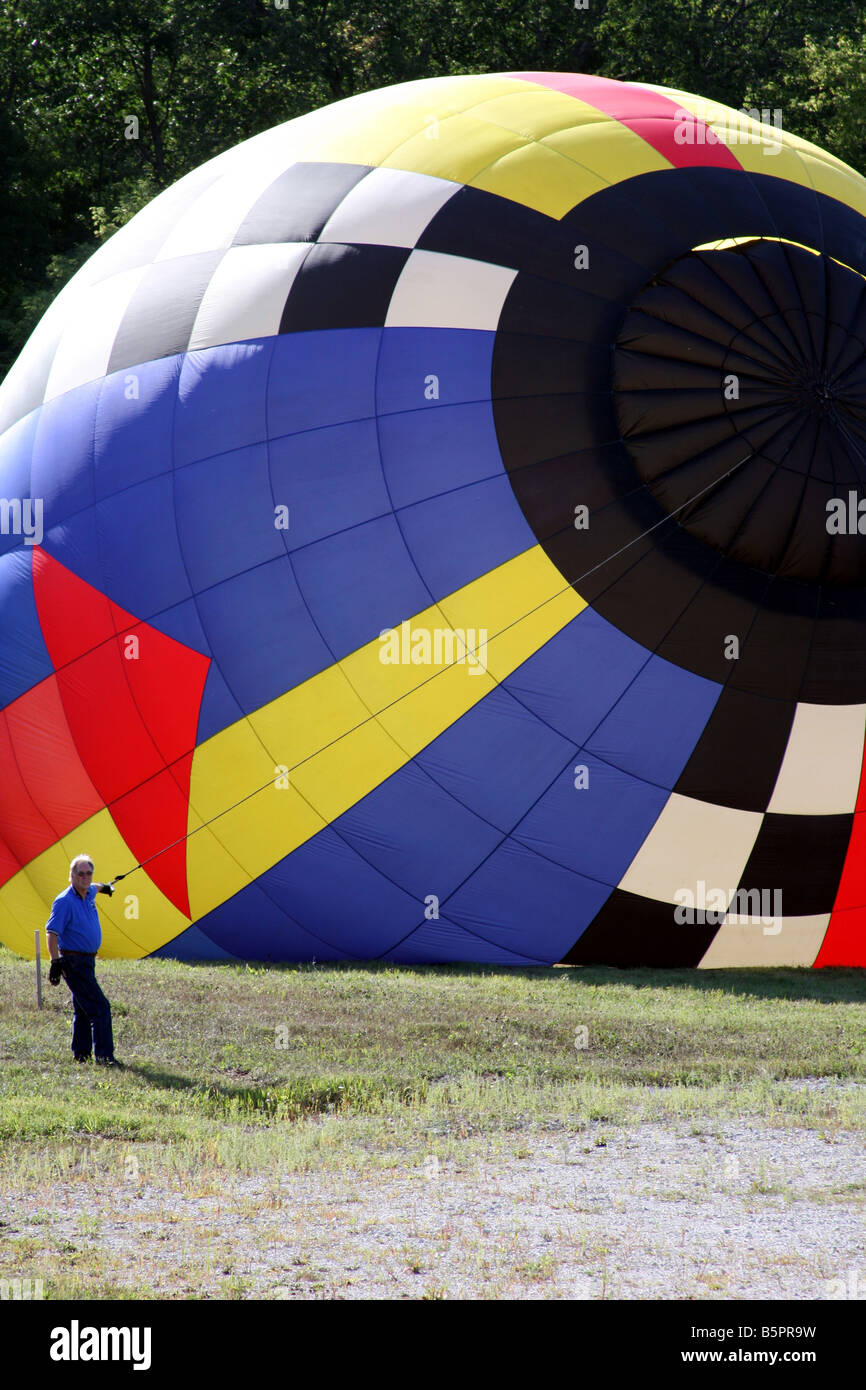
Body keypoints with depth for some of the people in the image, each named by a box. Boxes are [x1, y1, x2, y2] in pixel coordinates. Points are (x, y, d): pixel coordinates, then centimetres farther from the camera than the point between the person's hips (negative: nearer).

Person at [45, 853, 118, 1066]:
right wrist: (55, 962, -27)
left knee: (83, 1009, 16)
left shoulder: (89, 894, 7)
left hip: (86, 961, 9)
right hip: (73, 960, -9)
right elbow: (51, 932, -21)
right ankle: (104, 1056, -13)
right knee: (99, 1008, -13)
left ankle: (81, 1054, 25)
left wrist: (105, 887, 55)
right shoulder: (65, 901, -18)